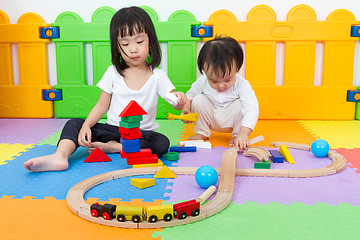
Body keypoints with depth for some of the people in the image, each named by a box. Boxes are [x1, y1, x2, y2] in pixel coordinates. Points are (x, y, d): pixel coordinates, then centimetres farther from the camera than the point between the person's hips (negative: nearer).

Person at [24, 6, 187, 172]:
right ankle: (60, 156, -38)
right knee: (74, 124, -14)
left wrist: (180, 100, -38)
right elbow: (102, 106, 2)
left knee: (162, 144, -32)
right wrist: (86, 125, -16)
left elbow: (175, 101, -12)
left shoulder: (157, 76, -4)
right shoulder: (113, 73, 1)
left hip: (141, 133, -1)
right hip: (112, 128, 2)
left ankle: (111, 147, -25)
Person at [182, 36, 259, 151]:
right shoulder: (202, 82, -18)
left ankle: (237, 135, -8)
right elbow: (191, 94, 2)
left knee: (241, 104, -30)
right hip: (211, 119, 3)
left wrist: (243, 134, -49)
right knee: (198, 100, -21)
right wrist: (186, 107, -22)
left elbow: (252, 110, -36)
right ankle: (201, 133, 0)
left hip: (231, 119, -2)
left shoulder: (242, 85, -28)